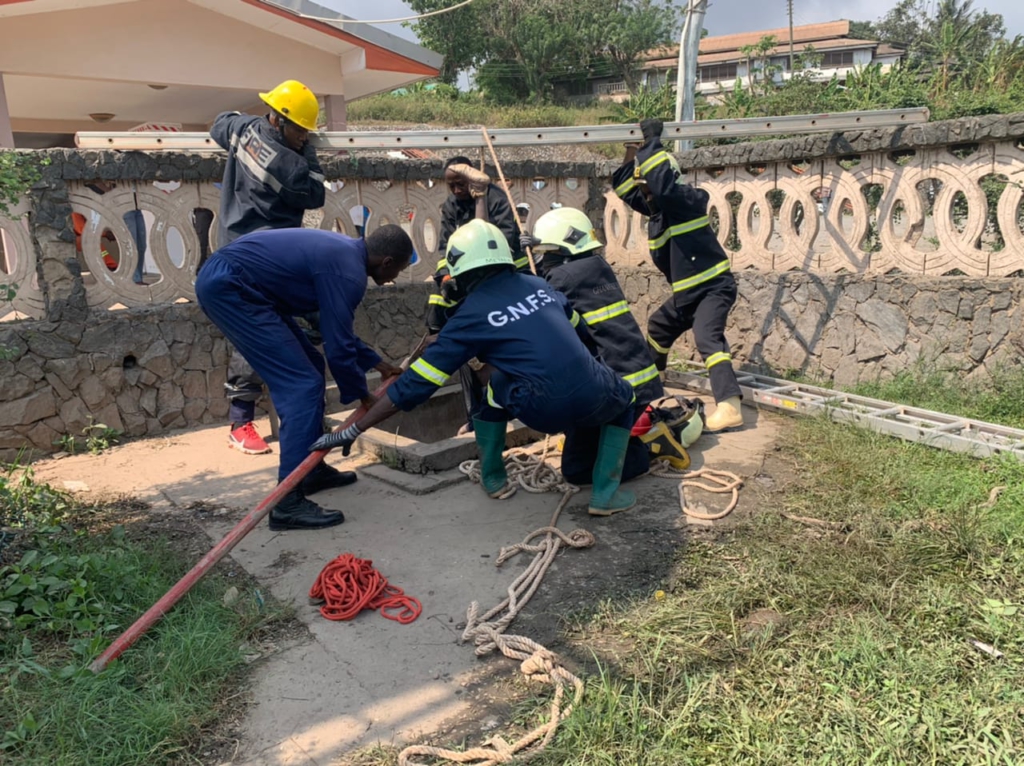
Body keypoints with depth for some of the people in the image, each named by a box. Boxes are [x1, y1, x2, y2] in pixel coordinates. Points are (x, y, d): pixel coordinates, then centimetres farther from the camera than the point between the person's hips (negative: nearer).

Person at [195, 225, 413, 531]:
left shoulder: (343, 252, 16)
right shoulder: (348, 272, -15)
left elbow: (338, 330, 27)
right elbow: (338, 347, -12)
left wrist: (377, 363, 33)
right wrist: (362, 395, 4)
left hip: (225, 279, 11)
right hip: (227, 286, -11)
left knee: (308, 368, 15)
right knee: (302, 385, -11)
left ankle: (312, 469, 25)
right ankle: (289, 503, -10)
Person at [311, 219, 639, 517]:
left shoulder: (470, 317, 4)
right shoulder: (537, 284, 17)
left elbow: (415, 385, 3)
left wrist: (352, 431, 9)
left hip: (542, 410, -2)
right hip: (590, 398, 2)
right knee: (624, 395, 35)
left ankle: (493, 478, 33)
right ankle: (605, 494, 22)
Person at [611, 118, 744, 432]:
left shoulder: (688, 199, -18)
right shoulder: (656, 207, 7)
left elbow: (661, 183, -37)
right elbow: (623, 186, 10)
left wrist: (651, 141, -25)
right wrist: (631, 155, -5)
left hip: (714, 287, -10)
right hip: (686, 292, 10)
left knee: (708, 339, -26)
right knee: (658, 328, 26)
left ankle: (730, 407, -33)